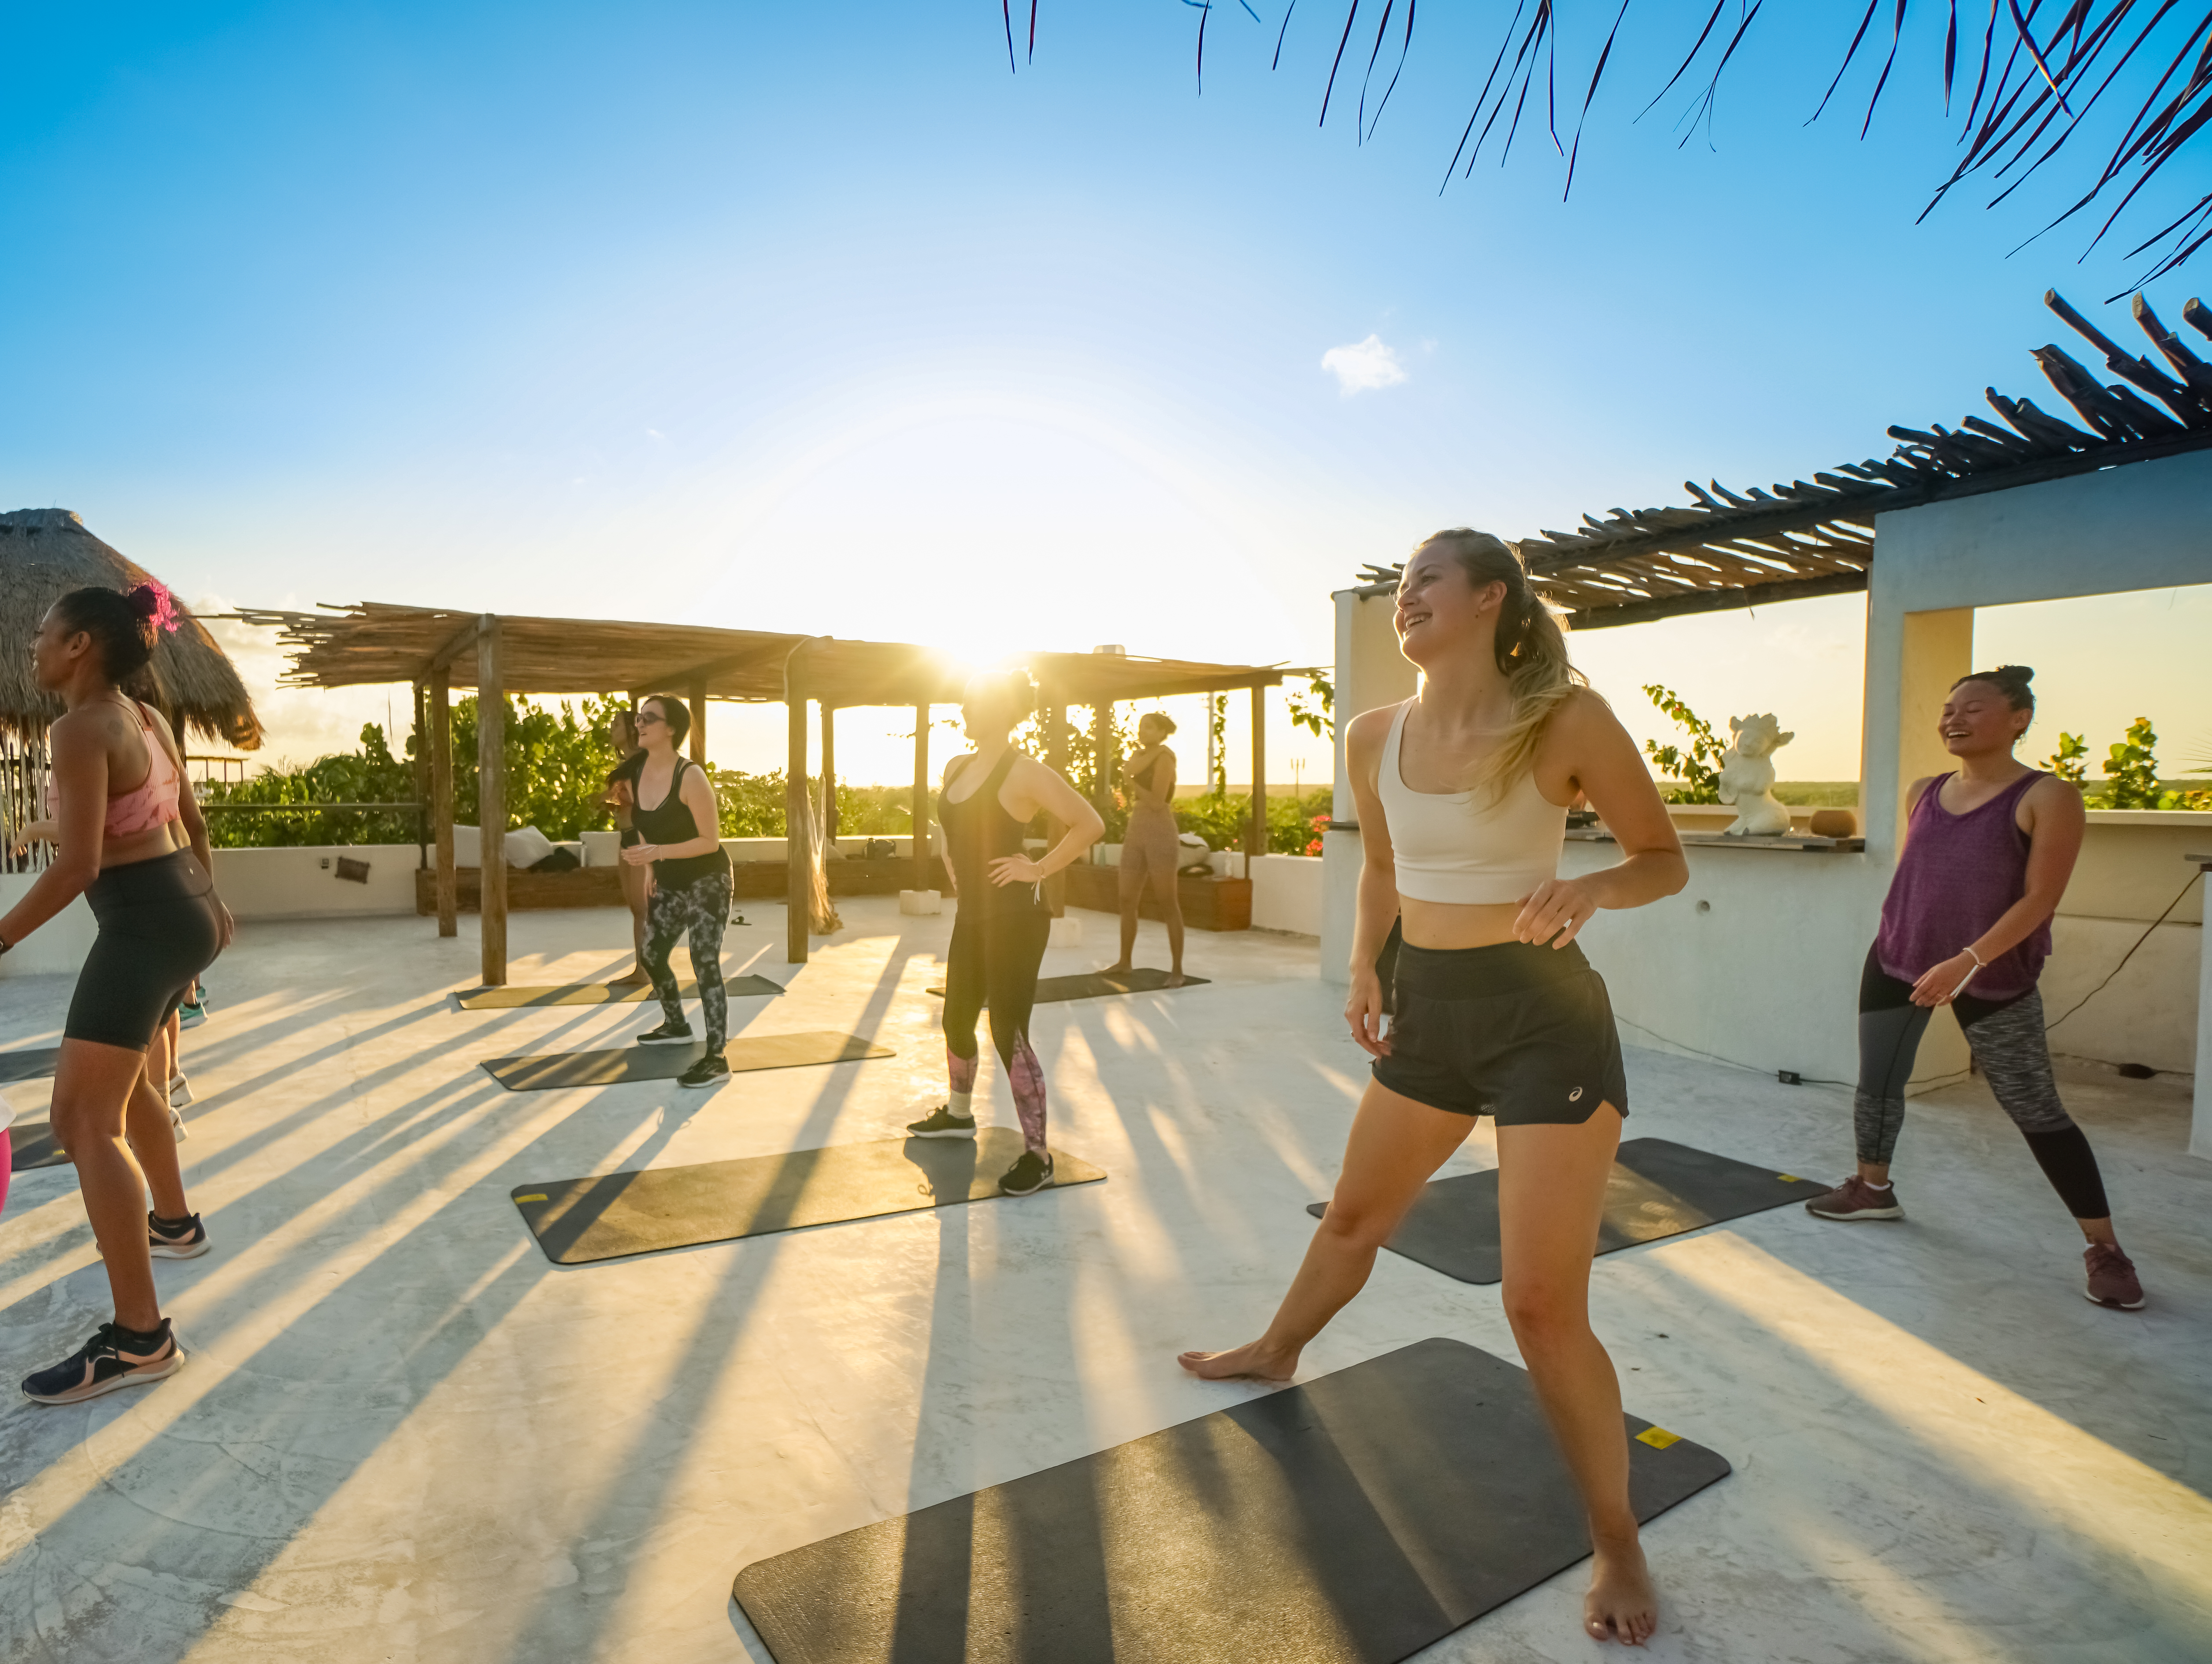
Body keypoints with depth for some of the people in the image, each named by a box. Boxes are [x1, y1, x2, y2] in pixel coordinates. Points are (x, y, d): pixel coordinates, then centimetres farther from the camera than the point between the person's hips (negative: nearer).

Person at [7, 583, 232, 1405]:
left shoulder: (78, 729, -16)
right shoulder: (147, 719, 10)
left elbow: (77, 865, -22)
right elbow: (192, 821, 21)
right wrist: (208, 900, 33)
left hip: (144, 923, -10)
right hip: (182, 909, 10)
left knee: (83, 1118, -11)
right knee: (118, 1079, 28)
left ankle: (140, 1338, -12)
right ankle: (173, 1223, 44)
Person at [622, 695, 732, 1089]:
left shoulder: (691, 777, -22)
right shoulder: (639, 771, 1)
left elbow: (710, 840, -20)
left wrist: (658, 852, -30)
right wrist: (645, 861, 17)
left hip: (707, 881, -8)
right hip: (669, 884, 8)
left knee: (705, 962, -16)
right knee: (652, 956, 19)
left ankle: (717, 1059, -14)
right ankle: (677, 1027, 43)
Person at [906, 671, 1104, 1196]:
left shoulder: (1024, 772, -14)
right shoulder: (956, 768, 10)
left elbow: (1090, 824, -18)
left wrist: (1038, 869, -17)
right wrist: (952, 863, 13)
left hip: (1014, 917, -8)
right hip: (971, 915, 8)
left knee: (1009, 1034, -6)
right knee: (957, 1020, 21)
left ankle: (1037, 1155, 6)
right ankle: (958, 1114, 45)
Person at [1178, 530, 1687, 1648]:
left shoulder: (1565, 721, -14)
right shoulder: (1374, 738, 0)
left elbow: (1666, 859, -4)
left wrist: (1591, 889, -25)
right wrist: (1363, 969, 4)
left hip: (1544, 1019, -5)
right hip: (1428, 1016, 5)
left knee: (1543, 1303, -4)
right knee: (1354, 1215, 23)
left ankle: (1618, 1550, 21)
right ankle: (1277, 1352, 52)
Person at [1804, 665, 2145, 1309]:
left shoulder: (2046, 797, -11)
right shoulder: (1922, 793, 5)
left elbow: (2040, 899, -17)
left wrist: (1968, 961, -26)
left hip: (1993, 980, -5)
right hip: (1896, 963, 5)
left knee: (2037, 1112, 1)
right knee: (1876, 1084, 14)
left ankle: (2104, 1248, 14)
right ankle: (1872, 1188, 35)